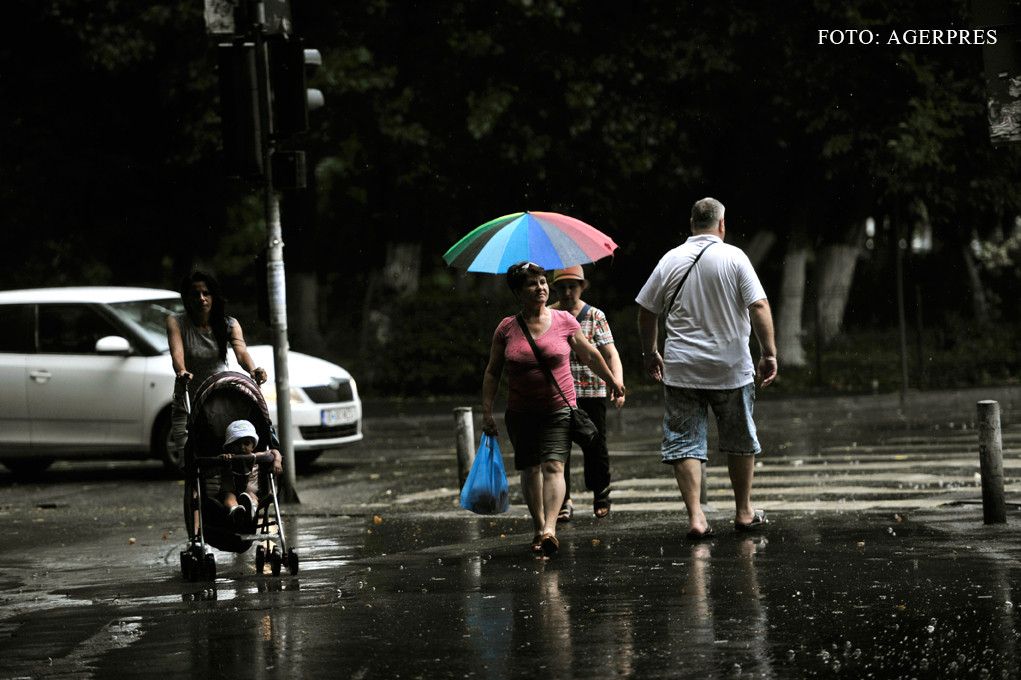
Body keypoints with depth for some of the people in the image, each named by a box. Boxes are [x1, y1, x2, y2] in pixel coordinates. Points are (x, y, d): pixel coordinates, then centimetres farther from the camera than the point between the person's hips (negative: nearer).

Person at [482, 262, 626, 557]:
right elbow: (492, 372, 7)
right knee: (530, 469, 9)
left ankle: (550, 529, -27)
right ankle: (538, 526, 24)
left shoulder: (565, 321, -1)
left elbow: (590, 355, 13)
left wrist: (612, 381, 23)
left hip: (559, 408, -2)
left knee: (553, 466, -16)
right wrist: (487, 411, 2)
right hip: (521, 412, 2)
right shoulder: (506, 329, -1)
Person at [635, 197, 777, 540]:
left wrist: (650, 352, 21)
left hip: (681, 370, 1)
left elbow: (646, 311, 8)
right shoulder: (734, 258, -4)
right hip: (731, 369, -1)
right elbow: (759, 306, -11)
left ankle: (695, 516, -8)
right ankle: (744, 512, 22)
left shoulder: (670, 261, 3)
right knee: (740, 441, 14)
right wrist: (769, 353, -6)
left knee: (684, 442, 2)